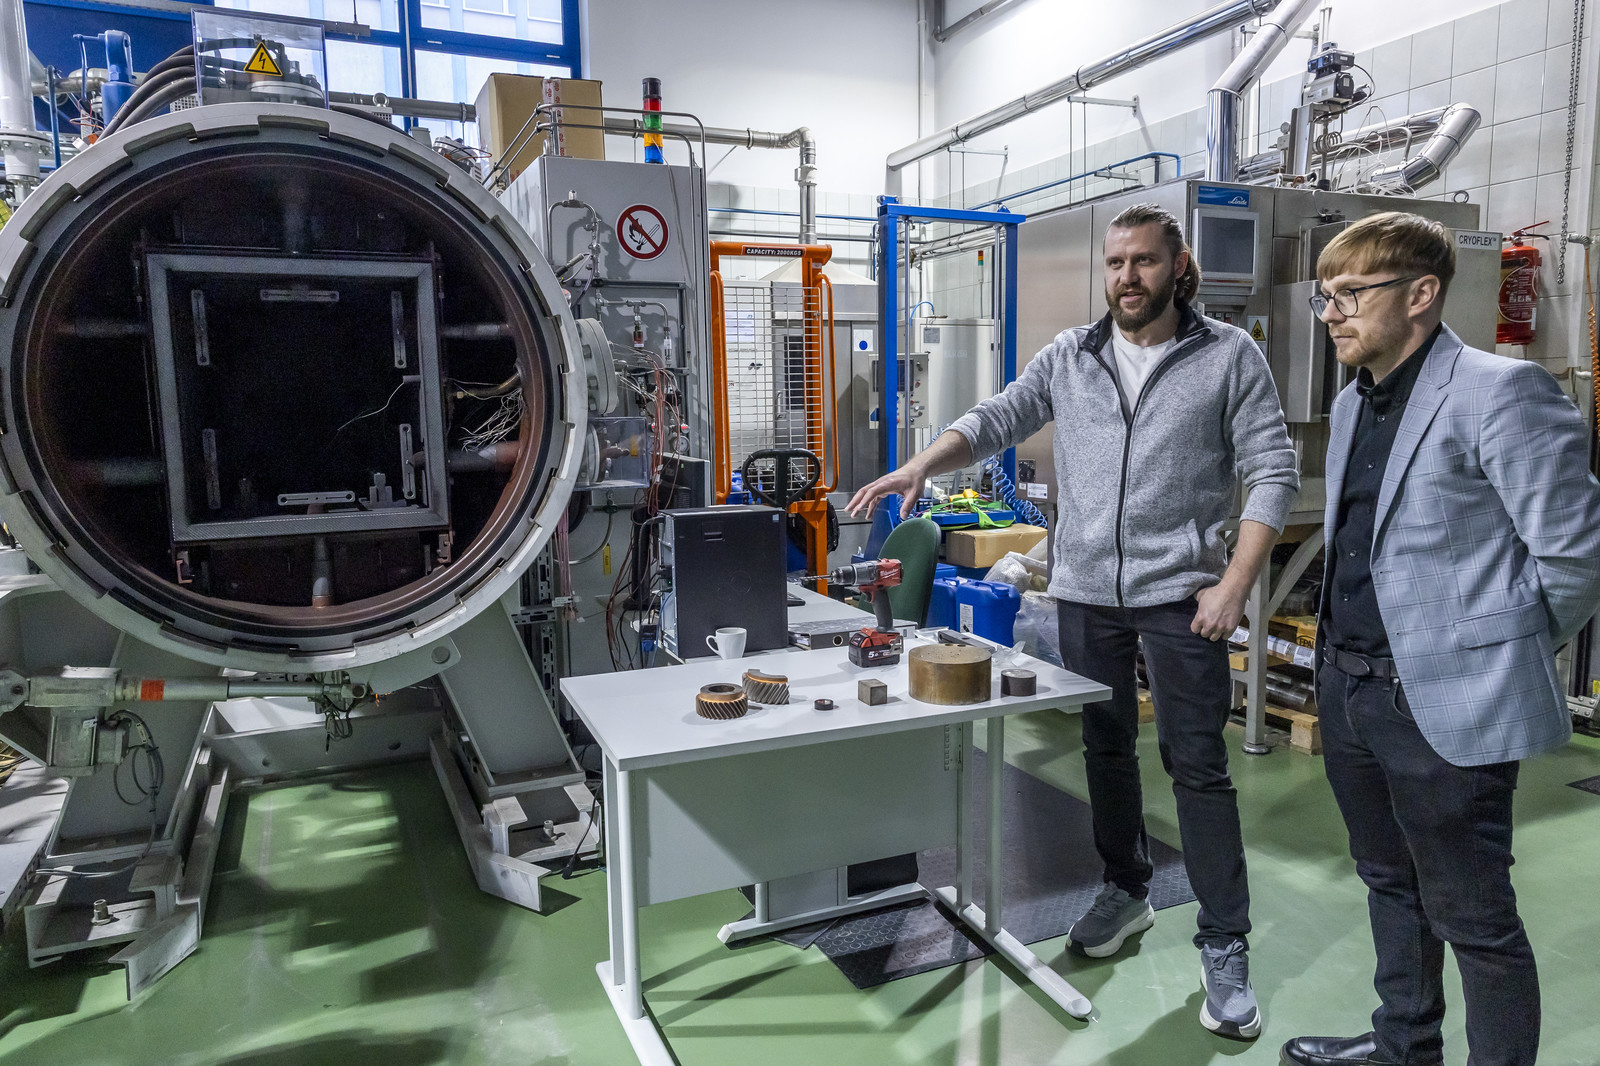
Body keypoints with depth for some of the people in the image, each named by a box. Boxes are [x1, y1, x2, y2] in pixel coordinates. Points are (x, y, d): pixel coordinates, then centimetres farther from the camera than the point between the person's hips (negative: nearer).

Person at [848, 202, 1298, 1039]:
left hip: (1180, 593, -3)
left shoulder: (1229, 357, -3)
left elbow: (1272, 475, -5)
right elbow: (994, 420, 4)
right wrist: (919, 467, -14)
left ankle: (1224, 947, 14)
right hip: (1085, 591, 4)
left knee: (1197, 766, 0)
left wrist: (1234, 583, -13)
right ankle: (1126, 890, 35)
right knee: (1104, 747, 15)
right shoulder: (1068, 358, 6)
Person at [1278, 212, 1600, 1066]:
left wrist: (1501, 653, -2)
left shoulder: (1498, 391, -15)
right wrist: (1347, 655, 15)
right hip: (1349, 687, 8)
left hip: (1445, 701, -8)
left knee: (1473, 917, 6)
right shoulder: (1352, 403, 11)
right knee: (1390, 883, 23)